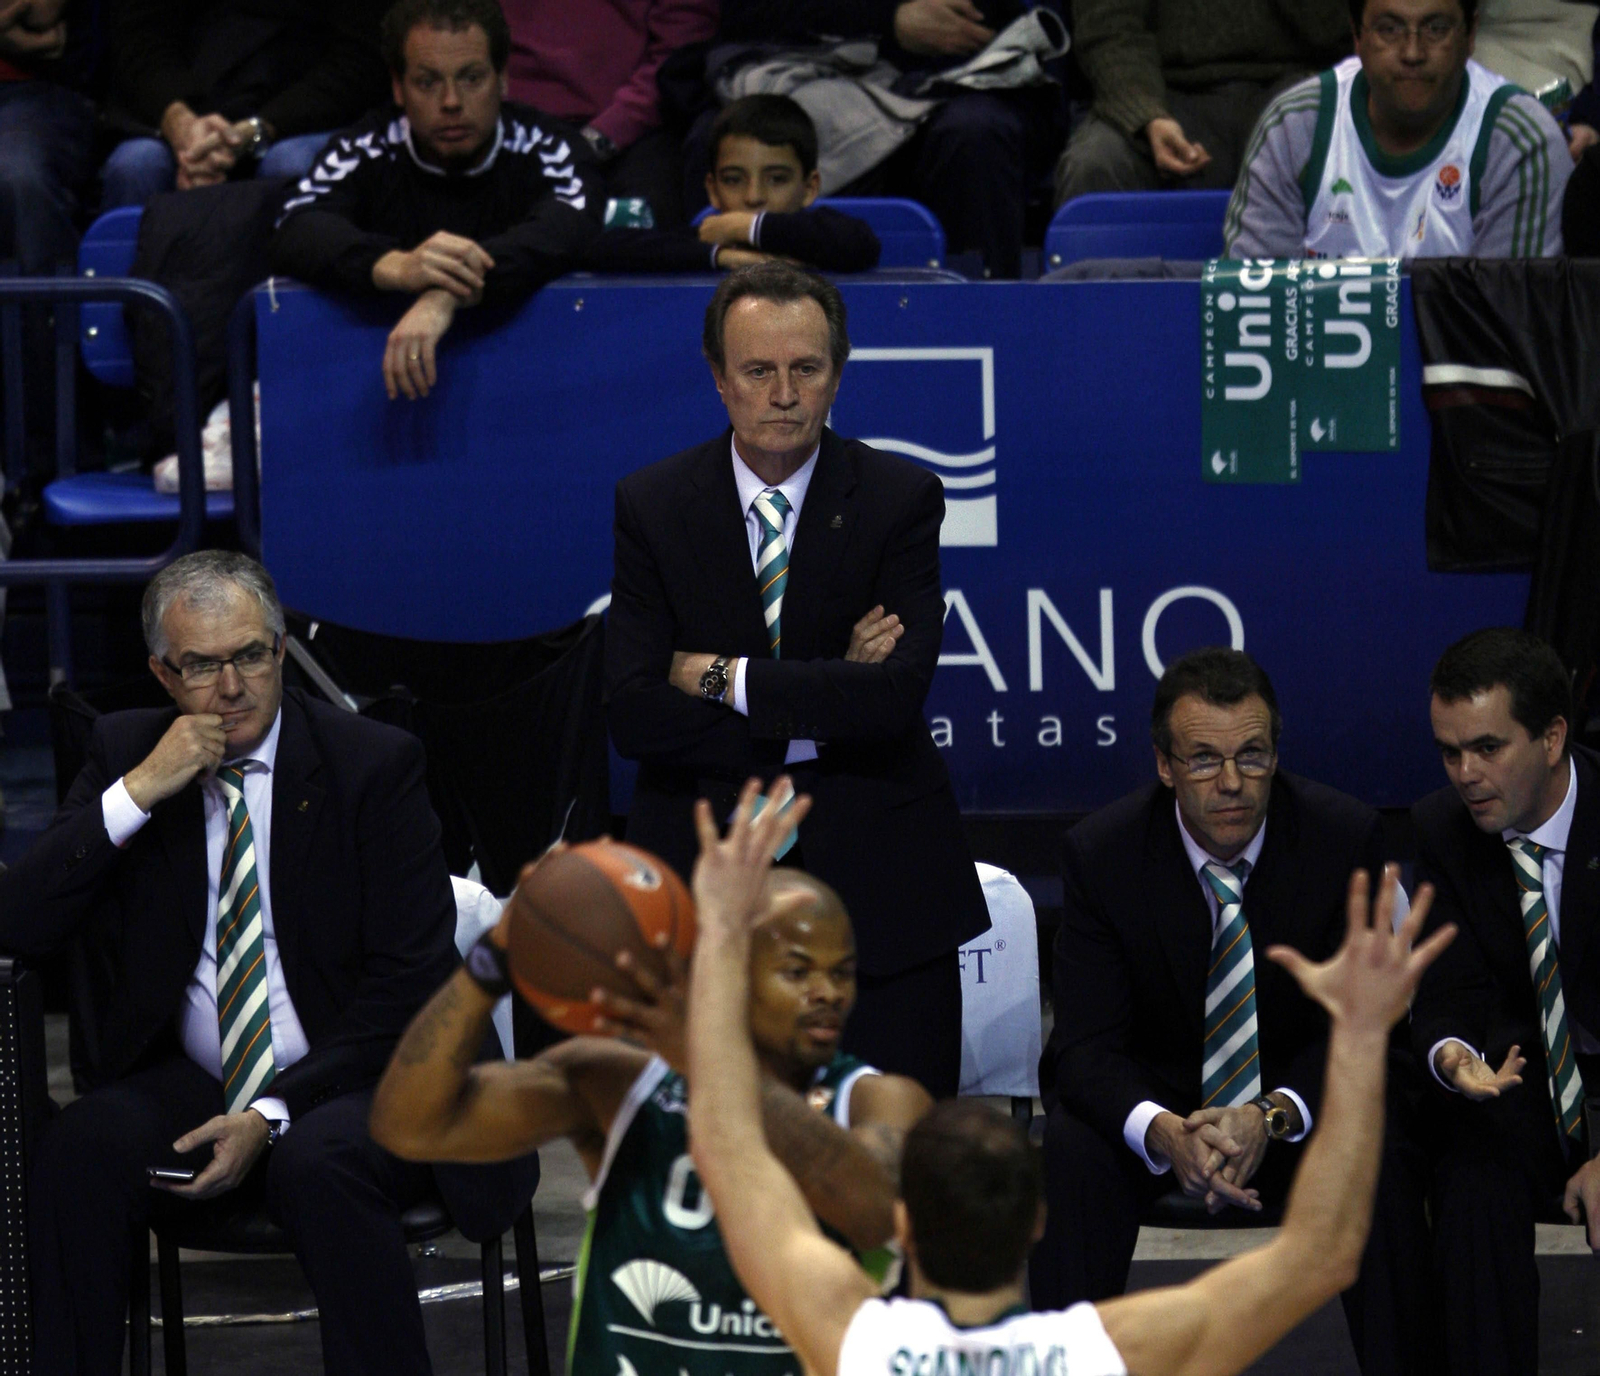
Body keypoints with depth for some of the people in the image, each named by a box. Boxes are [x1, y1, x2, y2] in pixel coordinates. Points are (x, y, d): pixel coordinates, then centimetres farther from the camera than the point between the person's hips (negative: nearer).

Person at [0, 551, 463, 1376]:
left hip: (345, 1089, -3)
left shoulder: (374, 764, -2)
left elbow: (412, 980, -7)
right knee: (77, 1153, -29)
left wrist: (273, 1115, -16)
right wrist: (137, 793, -14)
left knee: (319, 1164, -36)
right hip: (184, 1084, 3)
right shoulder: (125, 752, 7)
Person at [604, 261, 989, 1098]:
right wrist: (810, 716, -14)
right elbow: (630, 714, -9)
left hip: (877, 877, 0)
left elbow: (893, 697, -14)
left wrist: (725, 679, -12)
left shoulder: (900, 500, -2)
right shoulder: (652, 505, 1)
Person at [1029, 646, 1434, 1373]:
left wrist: (1271, 1118, -32)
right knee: (1069, 1155, -30)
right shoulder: (1101, 853, -12)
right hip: (1155, 1096, 0)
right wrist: (1162, 1131, -38)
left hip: (1300, 1098, 0)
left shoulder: (1344, 836, -13)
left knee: (1384, 1157, -31)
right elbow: (1087, 1045, -15)